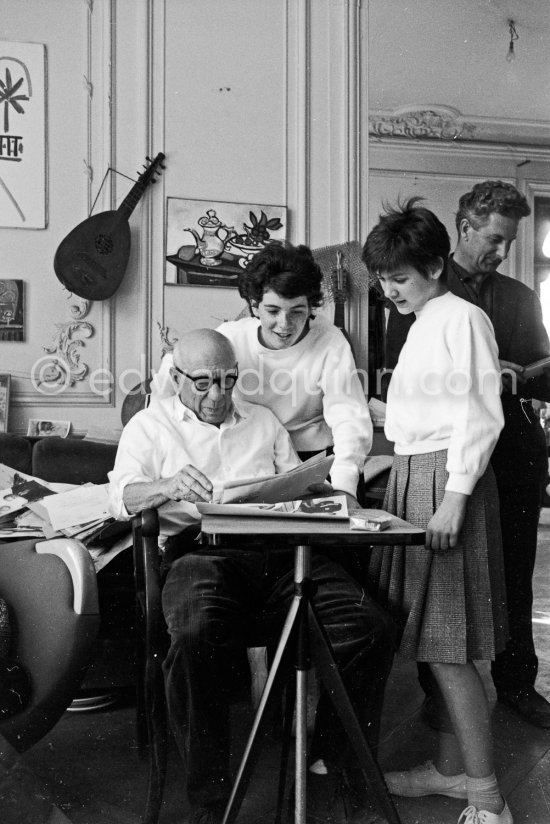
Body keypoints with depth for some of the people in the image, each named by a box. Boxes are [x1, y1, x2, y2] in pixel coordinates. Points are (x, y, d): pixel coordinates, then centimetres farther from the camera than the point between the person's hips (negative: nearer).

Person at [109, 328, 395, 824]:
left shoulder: (264, 421, 29)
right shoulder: (151, 425, 19)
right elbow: (123, 497, 4)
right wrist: (168, 486, -19)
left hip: (281, 551, 3)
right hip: (200, 550, -3)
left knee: (371, 629, -21)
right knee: (197, 636, -37)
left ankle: (327, 775, -8)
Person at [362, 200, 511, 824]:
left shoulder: (462, 318, -8)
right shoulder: (421, 323, 18)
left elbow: (480, 416, -15)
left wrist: (454, 496, -18)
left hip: (445, 476, -9)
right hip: (411, 474, 9)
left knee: (446, 644, -5)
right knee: (430, 637, 13)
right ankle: (450, 768, 26)